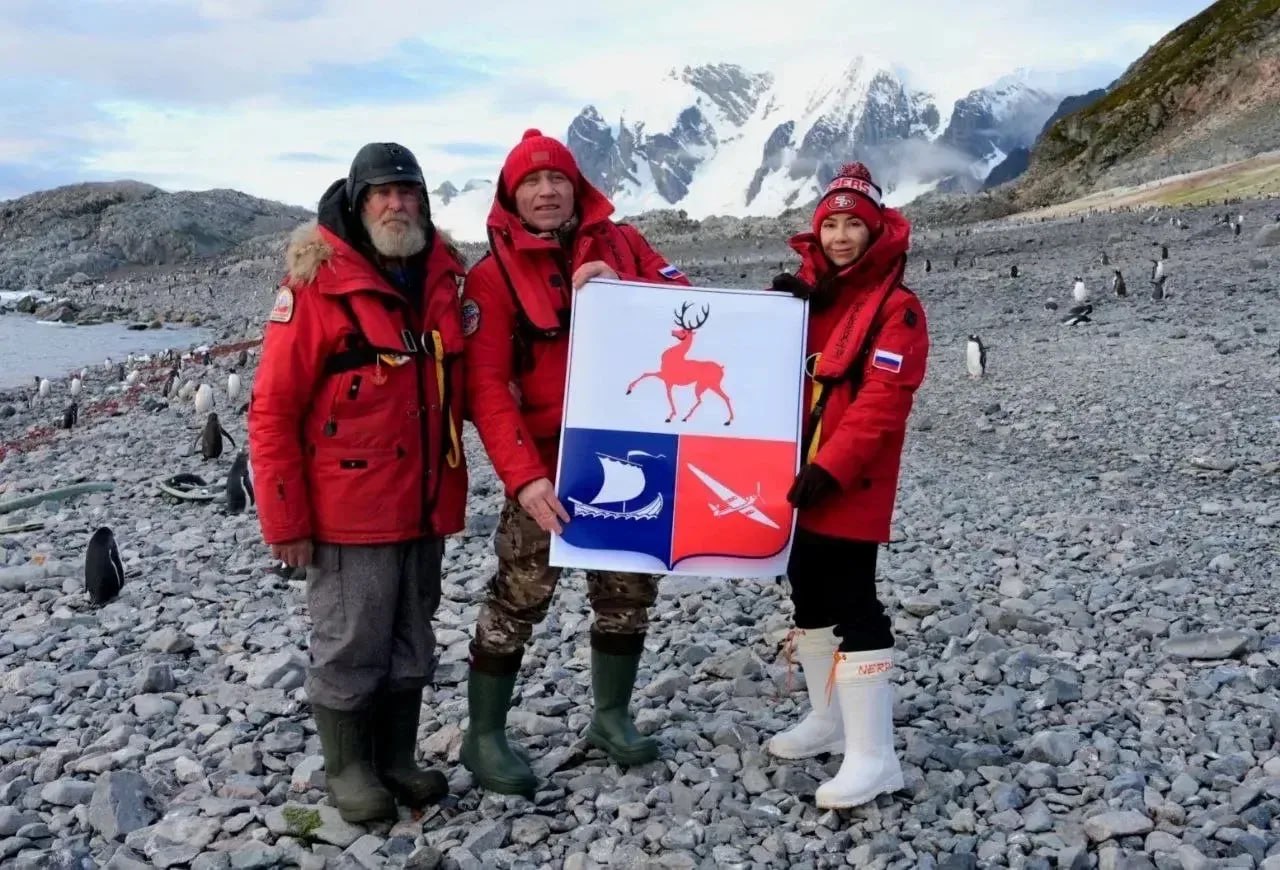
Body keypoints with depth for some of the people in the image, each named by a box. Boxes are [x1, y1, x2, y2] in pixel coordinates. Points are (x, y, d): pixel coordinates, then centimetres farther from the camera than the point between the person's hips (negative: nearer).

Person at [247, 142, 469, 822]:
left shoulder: (442, 278, 6)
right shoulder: (318, 283, -12)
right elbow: (273, 409, -12)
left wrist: (449, 484, 12)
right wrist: (284, 519, -13)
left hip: (425, 507, 6)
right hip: (349, 511, -6)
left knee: (412, 645, 16)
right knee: (349, 649, 6)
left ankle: (396, 759, 33)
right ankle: (348, 769, 26)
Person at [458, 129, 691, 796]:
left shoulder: (620, 244, 5)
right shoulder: (494, 274, -6)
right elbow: (486, 387, -14)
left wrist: (622, 289, -19)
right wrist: (523, 477, -26)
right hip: (548, 467, -4)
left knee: (629, 590, 14)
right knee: (518, 599, 2)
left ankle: (611, 716, 33)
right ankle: (484, 737, 18)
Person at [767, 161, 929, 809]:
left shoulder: (896, 308, -9)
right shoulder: (811, 295, 14)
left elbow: (880, 404, -18)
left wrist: (829, 468, -24)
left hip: (851, 487, -8)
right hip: (802, 477, 8)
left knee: (851, 607, -9)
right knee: (809, 597, 16)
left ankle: (872, 756, -1)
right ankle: (829, 719, 33)